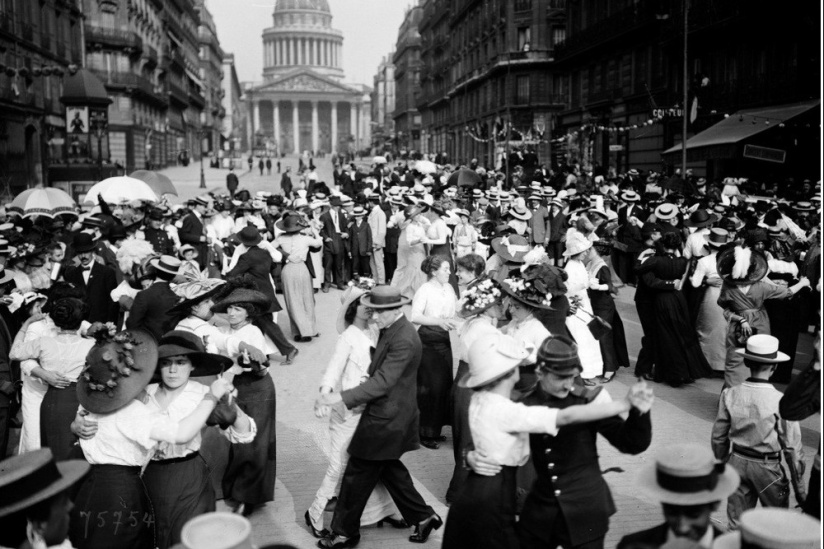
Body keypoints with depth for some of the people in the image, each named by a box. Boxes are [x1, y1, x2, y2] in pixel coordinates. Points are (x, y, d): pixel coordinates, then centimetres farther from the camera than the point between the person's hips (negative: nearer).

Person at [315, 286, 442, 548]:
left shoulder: (403, 339, -26)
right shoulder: (392, 329, 4)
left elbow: (382, 382, -30)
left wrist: (340, 397, -32)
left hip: (386, 419, -10)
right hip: (388, 413, 10)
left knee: (357, 475, 4)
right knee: (388, 468, 22)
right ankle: (423, 516, 33)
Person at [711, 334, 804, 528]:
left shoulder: (730, 394, -11)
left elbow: (718, 435, -1)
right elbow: (792, 444, -11)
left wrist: (723, 460, 16)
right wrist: (798, 475, 4)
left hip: (737, 462, 3)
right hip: (767, 467, -3)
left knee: (737, 522, 16)